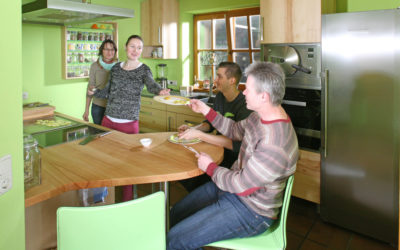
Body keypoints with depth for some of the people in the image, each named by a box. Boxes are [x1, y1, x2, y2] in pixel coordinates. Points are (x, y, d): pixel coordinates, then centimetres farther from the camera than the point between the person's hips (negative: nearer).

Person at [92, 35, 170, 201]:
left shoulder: (144, 70, -2)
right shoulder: (116, 67, 9)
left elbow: (151, 85, -24)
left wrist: (160, 91, -43)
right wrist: (94, 92, 8)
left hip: (129, 123, -4)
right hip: (108, 120, 4)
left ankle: (127, 201, 18)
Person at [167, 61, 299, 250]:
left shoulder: (276, 144, -34)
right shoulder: (262, 115, -3)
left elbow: (241, 186, -27)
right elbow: (236, 130, 17)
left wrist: (210, 167, -12)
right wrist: (206, 111, 10)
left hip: (250, 211, -9)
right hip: (233, 184, 9)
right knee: (176, 213, 16)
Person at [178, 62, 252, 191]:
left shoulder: (244, 105, -21)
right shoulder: (220, 96, 6)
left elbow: (236, 144, -29)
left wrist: (198, 134, -29)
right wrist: (192, 129, -3)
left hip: (233, 157, -7)